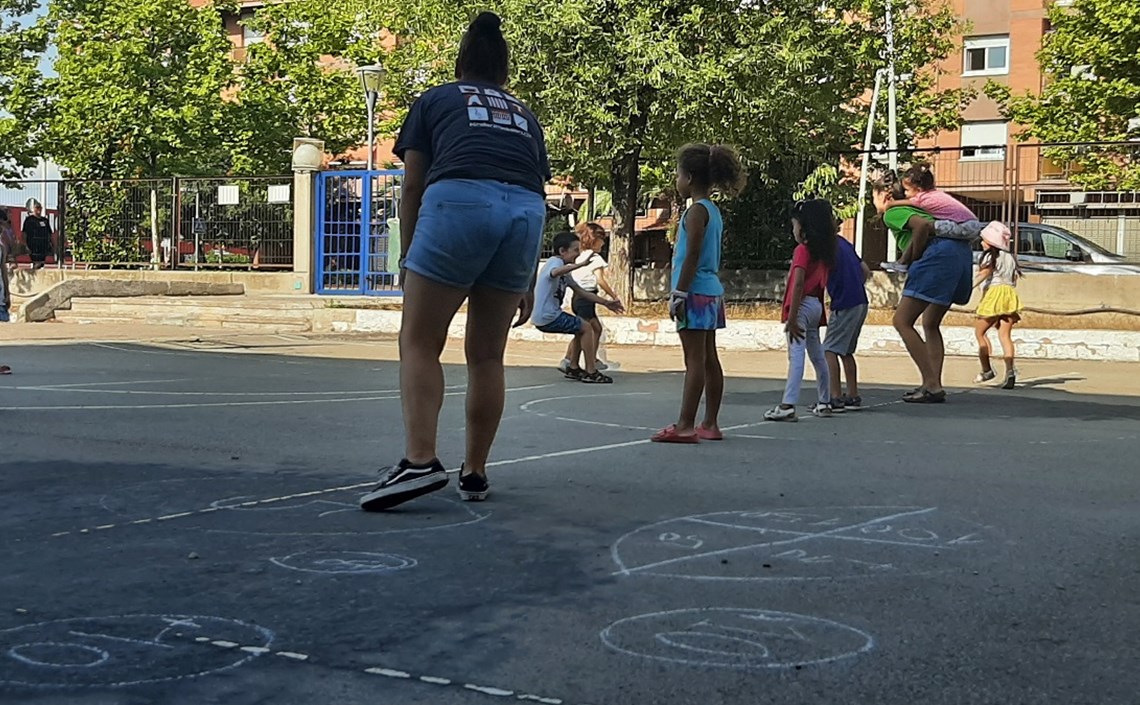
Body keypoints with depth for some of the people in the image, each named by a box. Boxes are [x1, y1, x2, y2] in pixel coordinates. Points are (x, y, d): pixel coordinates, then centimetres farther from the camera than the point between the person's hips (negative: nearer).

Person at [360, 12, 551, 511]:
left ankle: (420, 460, -13)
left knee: (419, 343, 3)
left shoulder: (435, 100, 23)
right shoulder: (526, 115, 32)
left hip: (458, 202, -4)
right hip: (525, 212, 4)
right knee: (486, 355, 13)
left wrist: (406, 259, 21)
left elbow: (412, 188, 15)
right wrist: (528, 282, 28)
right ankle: (475, 474, 16)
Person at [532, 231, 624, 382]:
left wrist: (606, 303, 15)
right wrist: (581, 264, -50)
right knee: (586, 328, -5)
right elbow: (555, 273, -40)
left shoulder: (563, 268, 17)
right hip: (547, 317, -10)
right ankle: (590, 372, -2)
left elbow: (581, 292, 19)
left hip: (551, 315, 10)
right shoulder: (555, 262, -13)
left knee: (581, 328, 22)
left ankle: (573, 368, 23)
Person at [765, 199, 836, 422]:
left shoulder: (802, 250, -11)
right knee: (817, 355, 18)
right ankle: (824, 402, 28)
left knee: (796, 355, -15)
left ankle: (788, 406, -22)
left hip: (803, 305, -9)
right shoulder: (823, 251, 12)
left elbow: (798, 284, -18)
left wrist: (792, 317, -19)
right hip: (816, 305, 9)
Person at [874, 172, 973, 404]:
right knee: (931, 324, 20)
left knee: (902, 320, -4)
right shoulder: (908, 208, 32)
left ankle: (932, 385, -10)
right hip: (962, 252, 9)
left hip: (940, 254, -9)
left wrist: (913, 259, -2)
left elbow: (922, 226, -13)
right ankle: (934, 384, 13)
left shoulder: (891, 213, 5)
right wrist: (908, 259, 19)